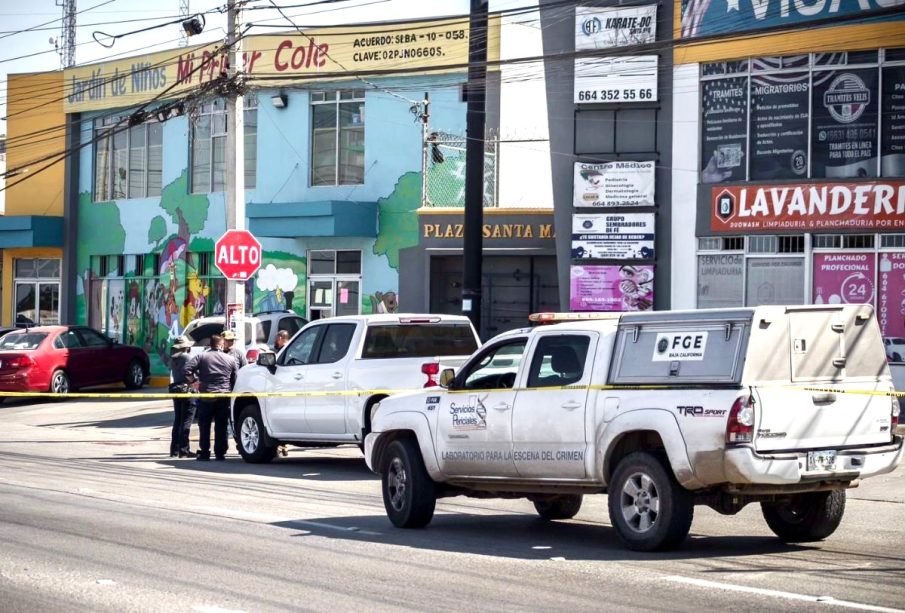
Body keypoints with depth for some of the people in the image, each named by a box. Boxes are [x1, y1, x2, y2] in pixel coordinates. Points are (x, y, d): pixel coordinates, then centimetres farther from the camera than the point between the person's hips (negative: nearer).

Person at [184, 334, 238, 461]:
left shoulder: (201, 357, 0)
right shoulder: (231, 359, 6)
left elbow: (187, 371, -11)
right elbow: (236, 379, 7)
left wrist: (194, 381, 3)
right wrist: (231, 391, 19)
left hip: (207, 395, -1)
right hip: (224, 397, 1)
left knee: (204, 425, 6)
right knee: (221, 426, 6)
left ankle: (204, 453, 4)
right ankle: (220, 453, 6)